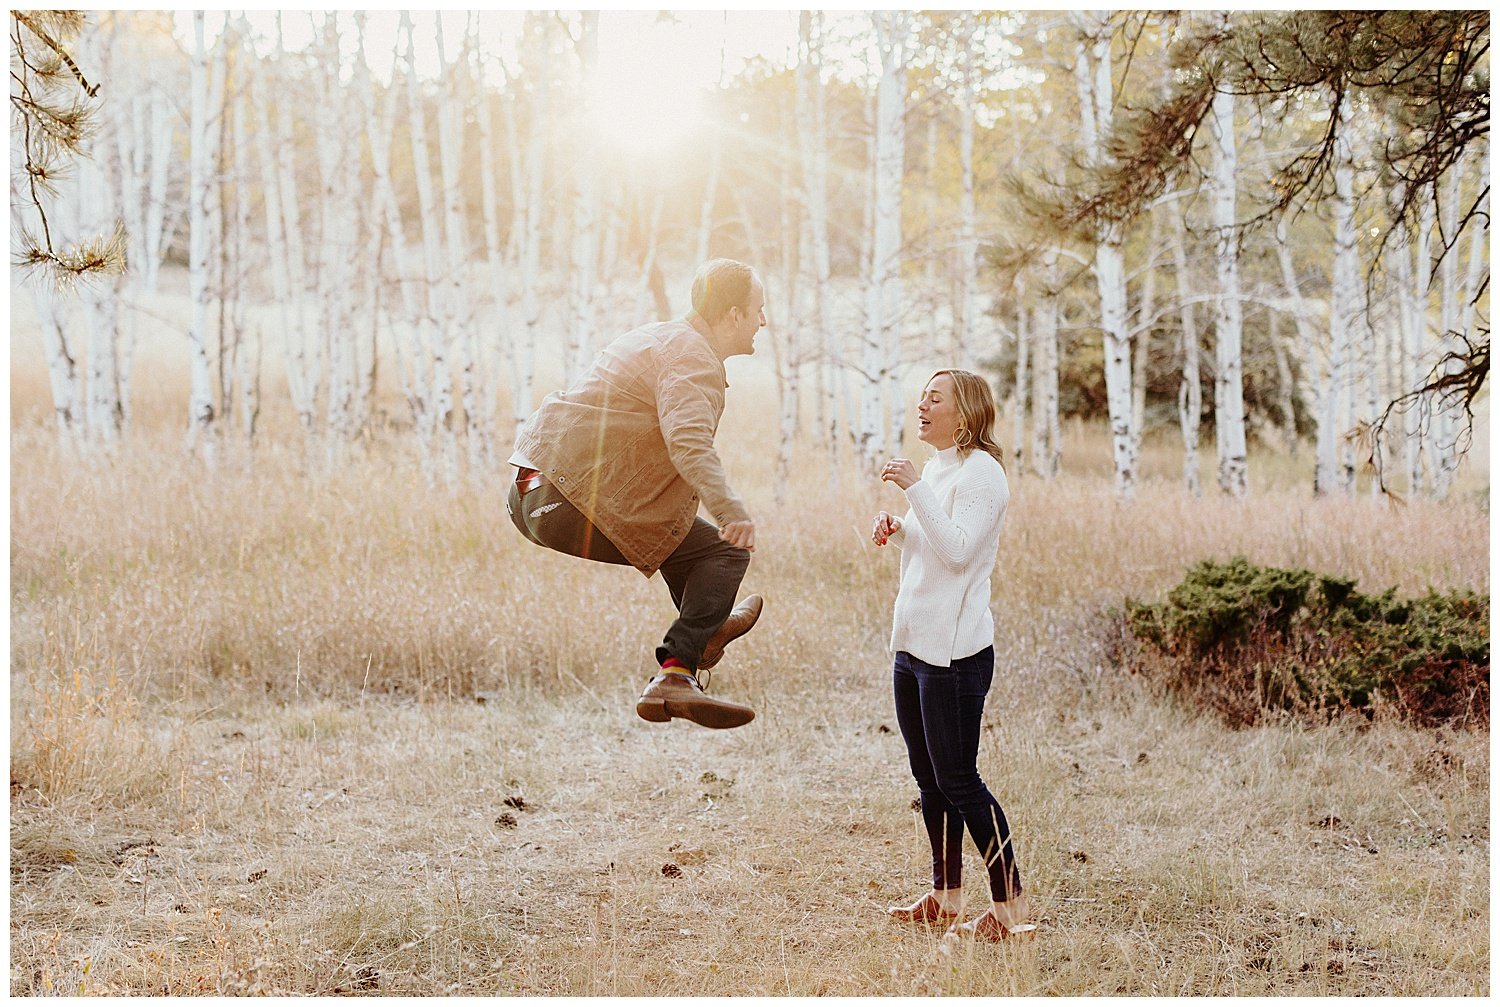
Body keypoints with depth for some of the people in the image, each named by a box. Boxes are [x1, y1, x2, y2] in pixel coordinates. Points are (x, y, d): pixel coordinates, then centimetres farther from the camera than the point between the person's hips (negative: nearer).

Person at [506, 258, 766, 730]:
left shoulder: (658, 337, 21)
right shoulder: (693, 357, -10)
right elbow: (688, 440, -29)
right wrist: (729, 509, -40)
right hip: (573, 507, -10)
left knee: (679, 524, 32)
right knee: (726, 551, -7)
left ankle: (705, 627, 44)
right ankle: (674, 676, -16)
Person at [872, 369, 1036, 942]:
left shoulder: (980, 471, -12)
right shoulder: (935, 470, 16)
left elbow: (957, 551, -23)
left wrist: (914, 489, -24)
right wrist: (897, 530, 8)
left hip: (956, 651, -9)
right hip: (913, 644, 9)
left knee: (957, 780, -8)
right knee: (929, 776, 14)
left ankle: (1012, 905, -1)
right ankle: (946, 897, 23)